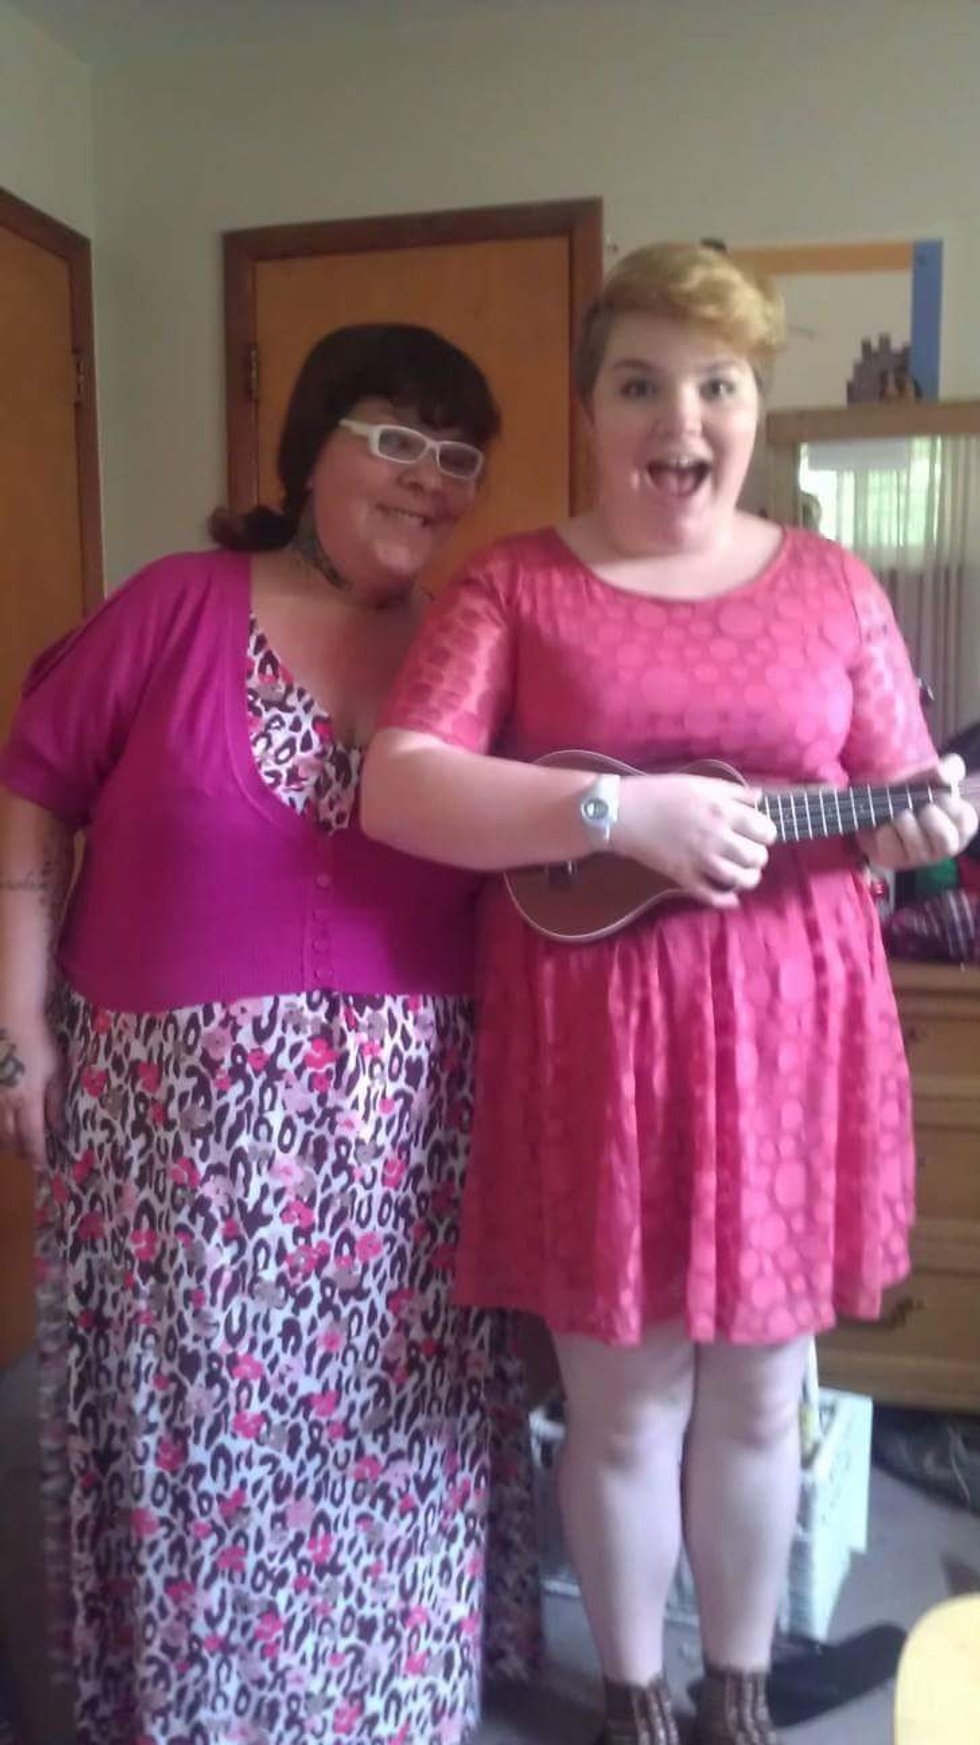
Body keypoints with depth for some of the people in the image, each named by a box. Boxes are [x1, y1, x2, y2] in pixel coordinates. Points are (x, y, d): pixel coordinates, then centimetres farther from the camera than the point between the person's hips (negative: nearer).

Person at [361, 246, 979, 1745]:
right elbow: (396, 791, -11)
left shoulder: (831, 586, 7)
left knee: (758, 1393, 15)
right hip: (592, 1037, -2)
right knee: (623, 1401, 10)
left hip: (789, 1032, 2)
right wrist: (621, 810, -22)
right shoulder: (515, 582, 0)